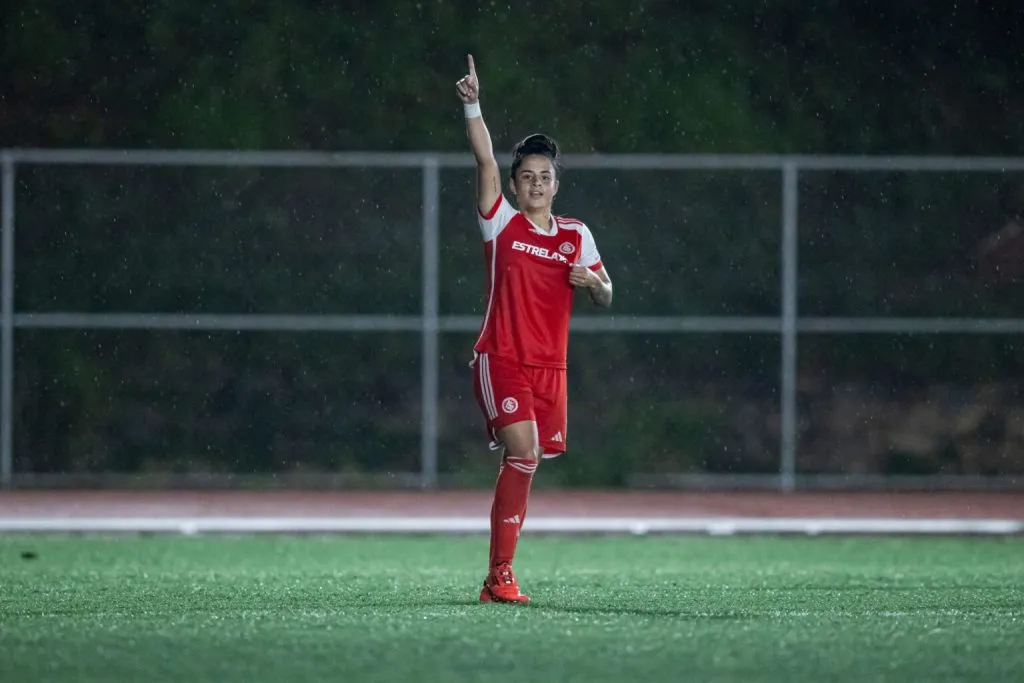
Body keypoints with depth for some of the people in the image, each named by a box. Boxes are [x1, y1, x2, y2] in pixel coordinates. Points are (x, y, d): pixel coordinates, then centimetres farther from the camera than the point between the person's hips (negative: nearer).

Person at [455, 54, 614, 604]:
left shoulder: (576, 236, 11)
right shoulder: (501, 223, 0)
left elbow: (605, 297, 14)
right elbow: (486, 162, -11)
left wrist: (592, 281, -9)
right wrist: (472, 106, -22)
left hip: (550, 367, 4)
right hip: (501, 359, -4)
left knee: (524, 463, 7)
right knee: (523, 452, -20)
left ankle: (497, 576, 17)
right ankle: (501, 574, -16)